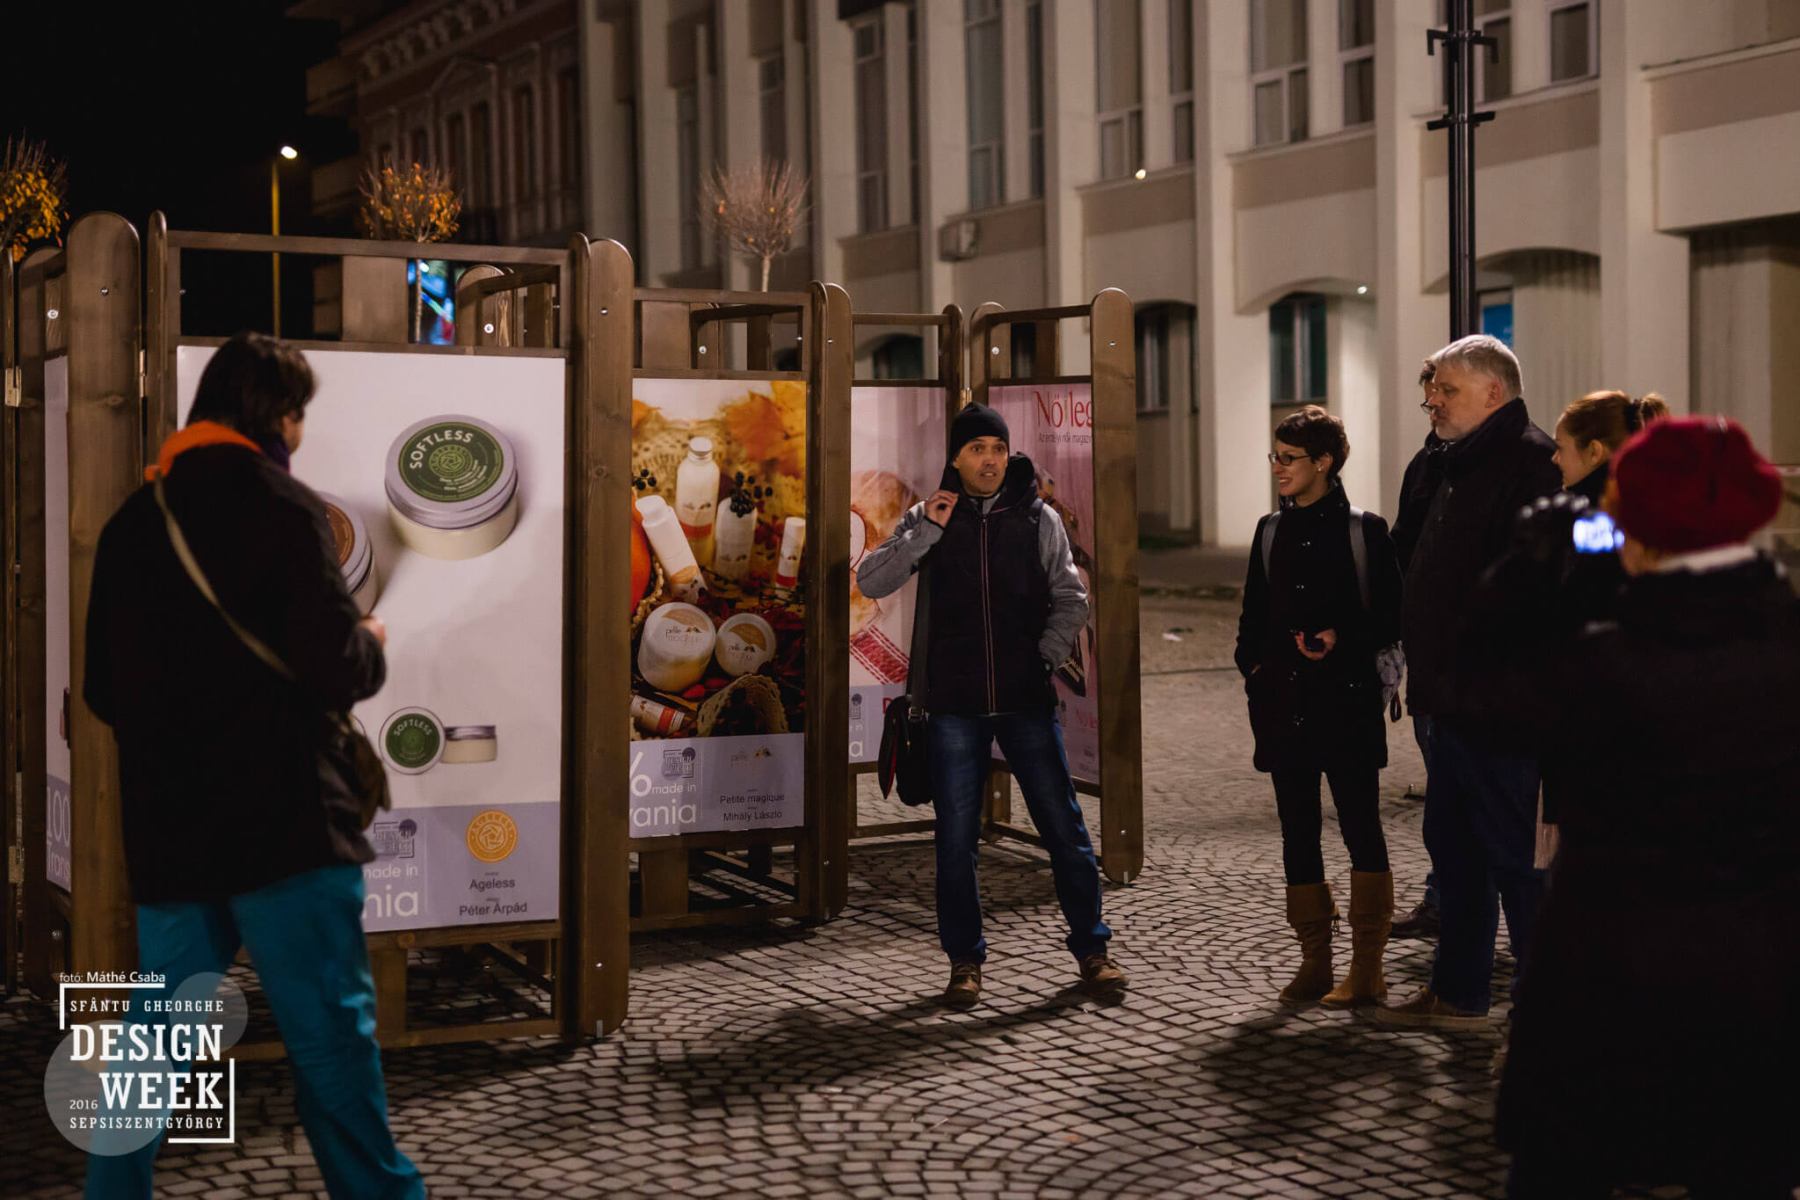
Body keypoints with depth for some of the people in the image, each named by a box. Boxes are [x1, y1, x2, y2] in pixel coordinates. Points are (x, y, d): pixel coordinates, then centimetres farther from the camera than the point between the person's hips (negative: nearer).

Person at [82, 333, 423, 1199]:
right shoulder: (280, 504, -8)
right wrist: (372, 643, 5)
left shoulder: (131, 524, 12)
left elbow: (105, 691, 18)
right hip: (279, 819, -6)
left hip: (167, 825, 6)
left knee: (157, 1030, 15)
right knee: (330, 1029, 0)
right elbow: (338, 670, -15)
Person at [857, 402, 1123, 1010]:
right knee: (956, 838, 5)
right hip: (954, 703, 0)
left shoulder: (1038, 518, 5)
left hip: (1027, 699, 0)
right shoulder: (928, 518, 4)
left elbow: (1071, 599, 8)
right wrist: (927, 530, -12)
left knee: (1064, 827, 1)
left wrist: (1045, 657, -6)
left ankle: (1091, 950, 12)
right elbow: (871, 582, -5)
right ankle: (964, 961, 16)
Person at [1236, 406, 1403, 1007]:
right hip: (1284, 703, 5)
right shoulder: (1270, 531, 13)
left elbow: (1392, 614, -2)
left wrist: (1343, 638, -16)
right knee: (1298, 833, 7)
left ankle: (1368, 967, 2)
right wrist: (1253, 667, 6)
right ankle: (1314, 960, 16)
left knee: (1361, 827, -2)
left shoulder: (1364, 530, -2)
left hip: (1347, 702, -5)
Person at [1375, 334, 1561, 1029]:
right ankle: (1457, 992, 31)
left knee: (1516, 857, -3)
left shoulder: (1531, 463, -16)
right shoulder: (1464, 465, 17)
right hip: (1451, 700, 11)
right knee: (1451, 843, 18)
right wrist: (1427, 672, 18)